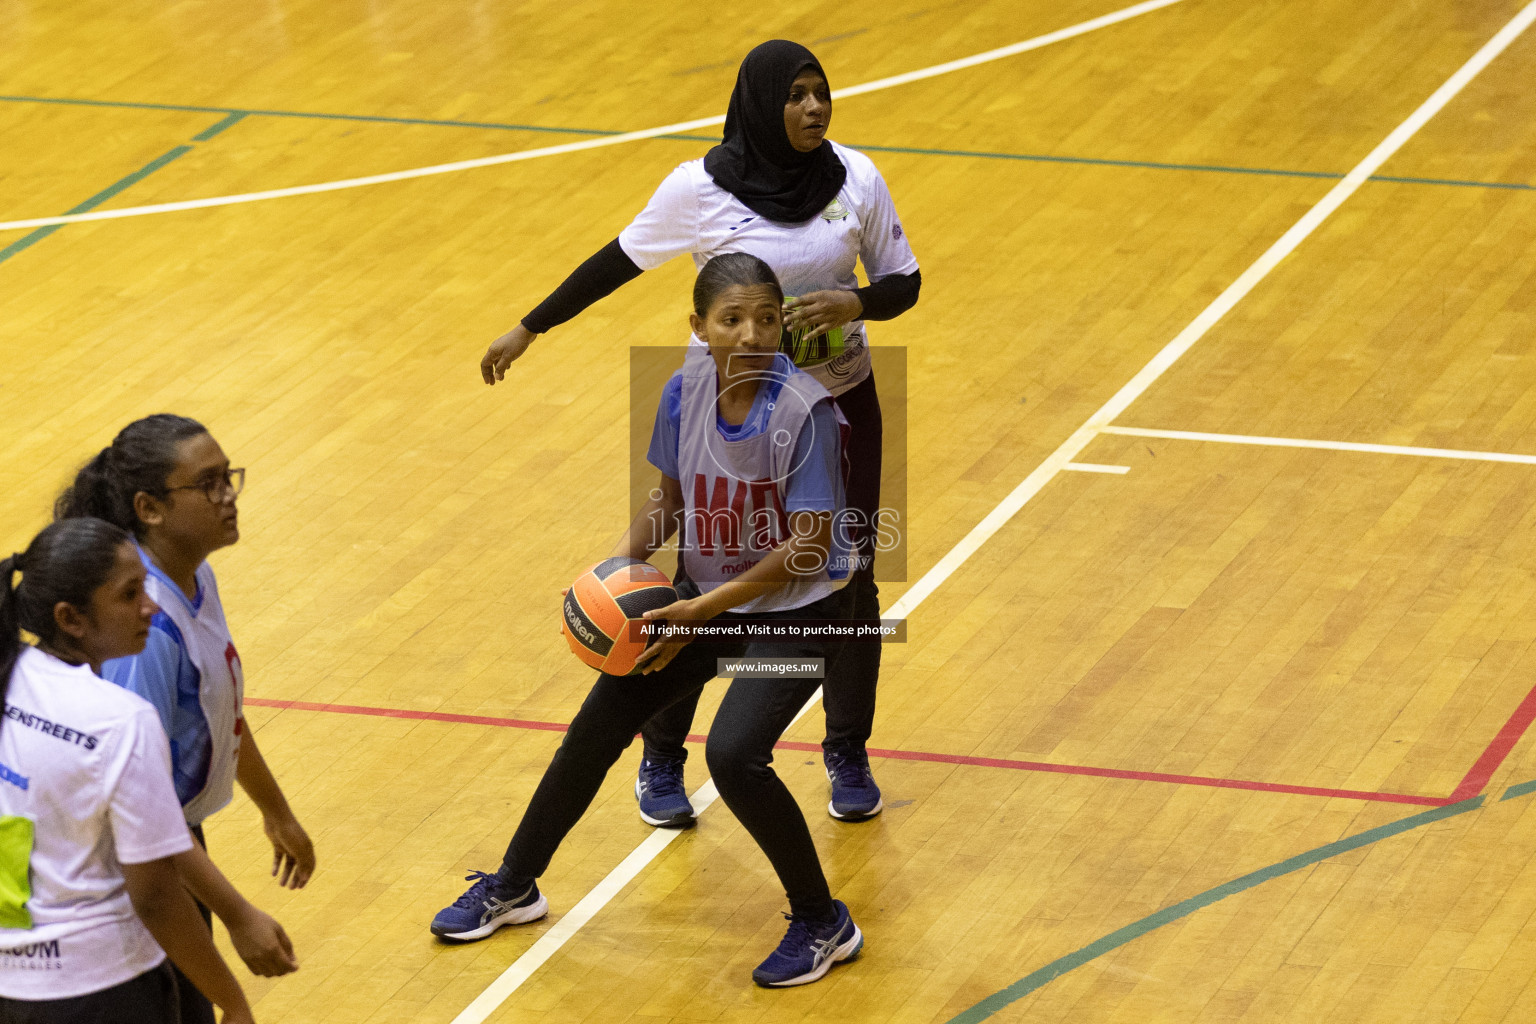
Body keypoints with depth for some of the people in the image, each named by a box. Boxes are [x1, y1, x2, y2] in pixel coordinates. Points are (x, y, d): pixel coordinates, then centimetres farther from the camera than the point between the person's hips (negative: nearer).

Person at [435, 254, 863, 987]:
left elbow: (809, 547, -23)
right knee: (598, 726, 8)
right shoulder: (686, 390, -8)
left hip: (795, 611, -6)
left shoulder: (804, 410, -25)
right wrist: (617, 566, -9)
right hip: (708, 596, 6)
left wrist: (705, 610, -24)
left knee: (733, 754, -25)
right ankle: (512, 887, 31)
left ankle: (823, 925, -3)